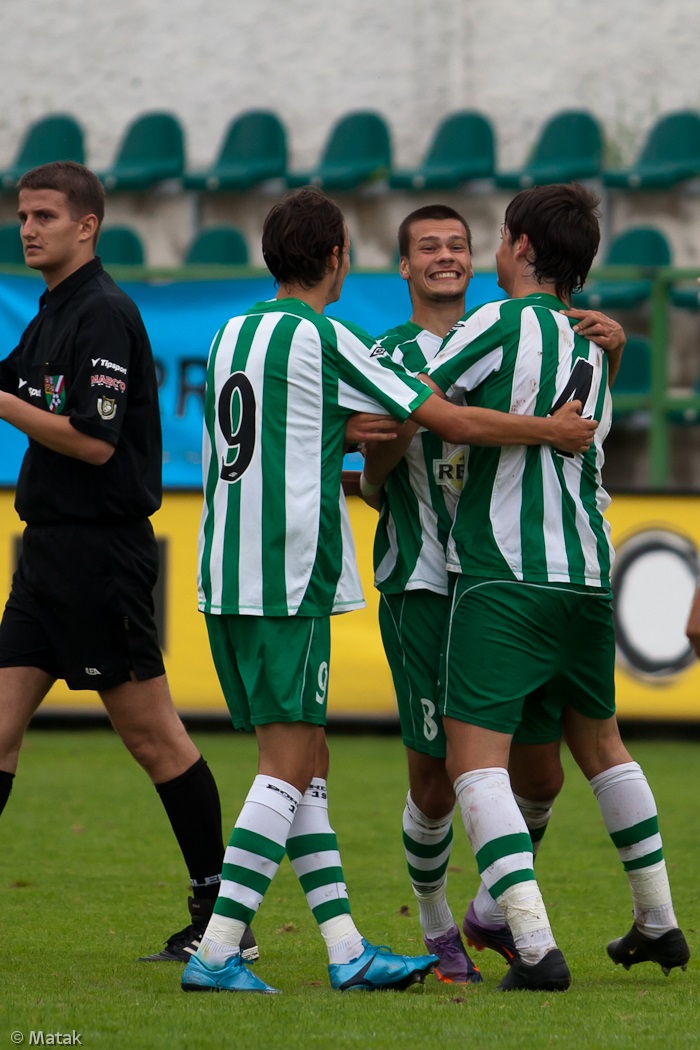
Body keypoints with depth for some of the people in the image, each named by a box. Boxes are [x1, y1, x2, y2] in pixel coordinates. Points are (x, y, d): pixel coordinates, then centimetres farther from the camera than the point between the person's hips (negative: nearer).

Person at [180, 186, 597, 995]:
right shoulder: (324, 341, -8)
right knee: (288, 767, -7)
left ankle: (347, 952, 10)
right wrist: (551, 431, 6)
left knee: (304, 763, 10)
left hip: (223, 579, 8)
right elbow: (456, 422, -6)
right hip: (288, 578, -8)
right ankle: (216, 952, -14)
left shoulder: (232, 334, 14)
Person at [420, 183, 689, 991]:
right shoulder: (591, 346, 16)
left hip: (504, 578, -7)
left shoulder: (503, 323, -6)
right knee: (599, 743, 24)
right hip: (585, 575, 7)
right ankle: (658, 924, 31)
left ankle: (536, 947, -22)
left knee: (475, 762, -9)